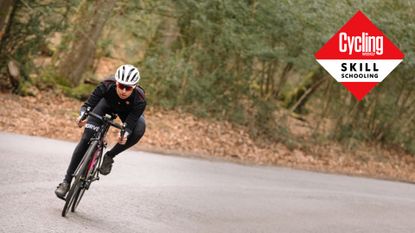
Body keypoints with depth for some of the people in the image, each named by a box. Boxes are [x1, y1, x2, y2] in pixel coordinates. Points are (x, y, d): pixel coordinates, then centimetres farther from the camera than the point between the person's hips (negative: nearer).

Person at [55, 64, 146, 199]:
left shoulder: (139, 100, -39)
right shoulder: (107, 86, -37)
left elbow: (130, 123, -40)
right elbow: (88, 104, -36)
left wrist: (125, 134, -62)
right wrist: (83, 115, -57)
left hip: (128, 111, 0)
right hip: (107, 103, 0)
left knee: (139, 131, -32)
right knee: (86, 139, -17)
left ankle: (109, 156, -7)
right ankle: (67, 181, -9)